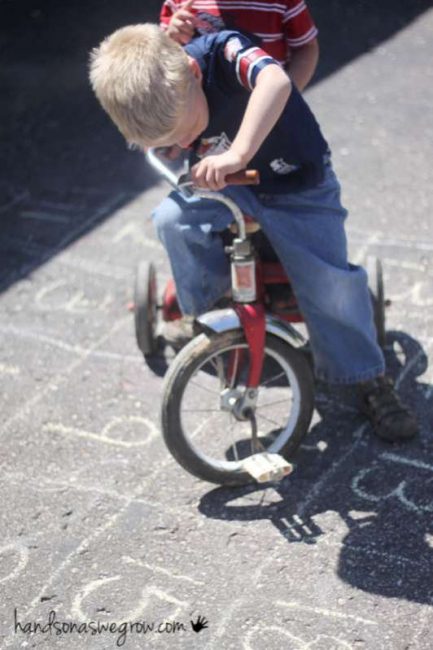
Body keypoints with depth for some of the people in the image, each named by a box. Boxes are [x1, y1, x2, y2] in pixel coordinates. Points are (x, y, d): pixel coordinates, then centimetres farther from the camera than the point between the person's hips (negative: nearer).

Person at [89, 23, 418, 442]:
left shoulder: (221, 52, -32)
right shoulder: (159, 109, -17)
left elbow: (275, 81, -53)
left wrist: (238, 153, -61)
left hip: (299, 189, -4)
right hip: (229, 189, 4)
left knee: (330, 287, -14)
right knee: (172, 219, -22)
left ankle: (371, 382, 11)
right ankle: (206, 319, 2)